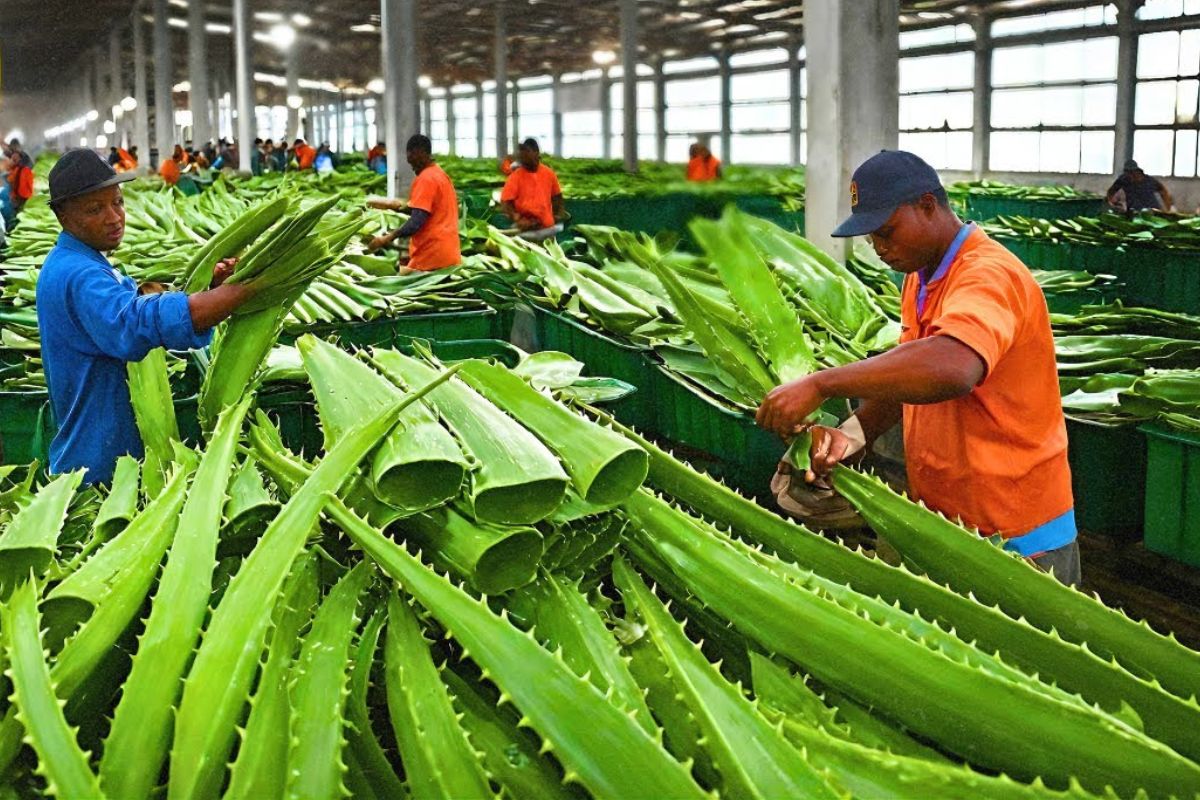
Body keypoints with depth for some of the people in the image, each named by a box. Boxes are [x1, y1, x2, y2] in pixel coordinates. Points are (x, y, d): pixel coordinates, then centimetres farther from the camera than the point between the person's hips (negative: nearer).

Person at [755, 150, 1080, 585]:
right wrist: (854, 433, -10)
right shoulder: (919, 280, 10)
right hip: (940, 519, 9)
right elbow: (904, 376, 10)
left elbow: (951, 368, -43)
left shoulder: (988, 275, -23)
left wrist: (819, 384, -40)